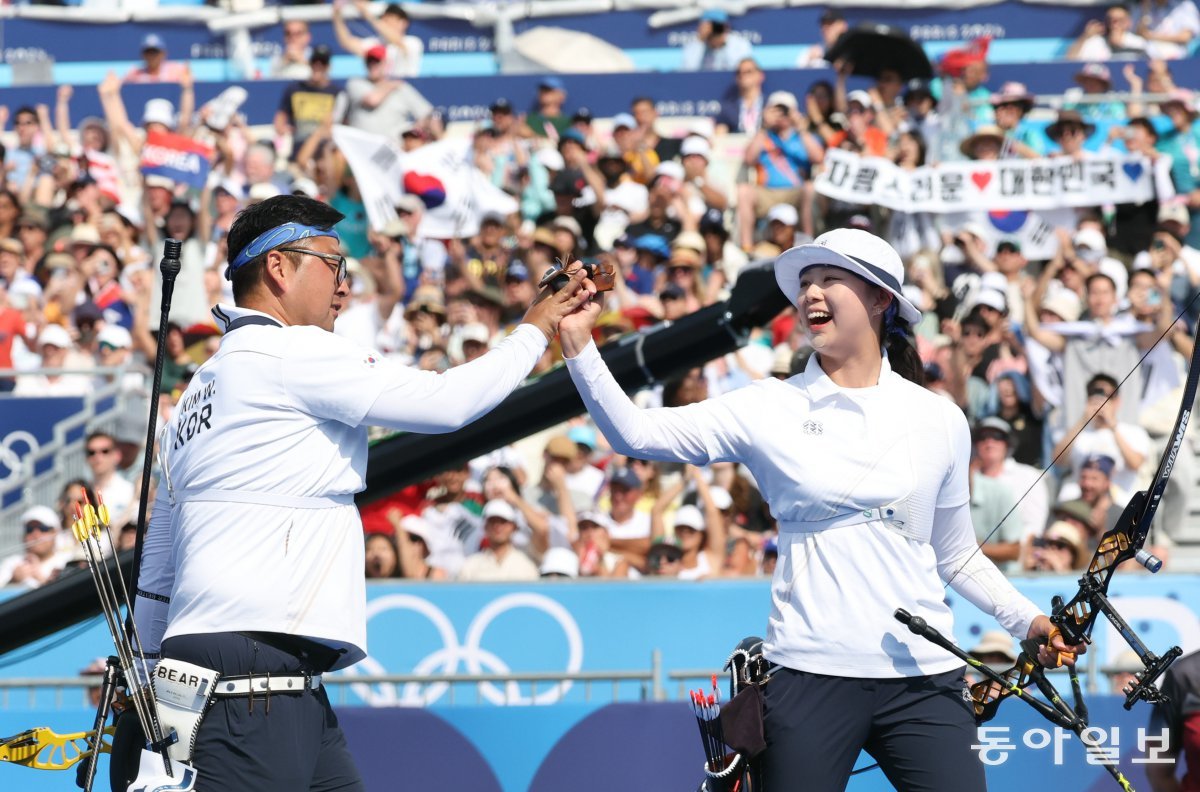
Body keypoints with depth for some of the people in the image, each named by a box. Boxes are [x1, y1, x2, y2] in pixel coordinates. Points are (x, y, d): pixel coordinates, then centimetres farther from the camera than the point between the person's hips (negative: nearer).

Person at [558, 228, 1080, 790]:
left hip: (922, 678, 1)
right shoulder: (770, 408, 5)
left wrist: (1029, 621, 6)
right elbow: (636, 435, 1)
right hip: (810, 675, -1)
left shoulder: (941, 420, 9)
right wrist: (579, 346, -9)